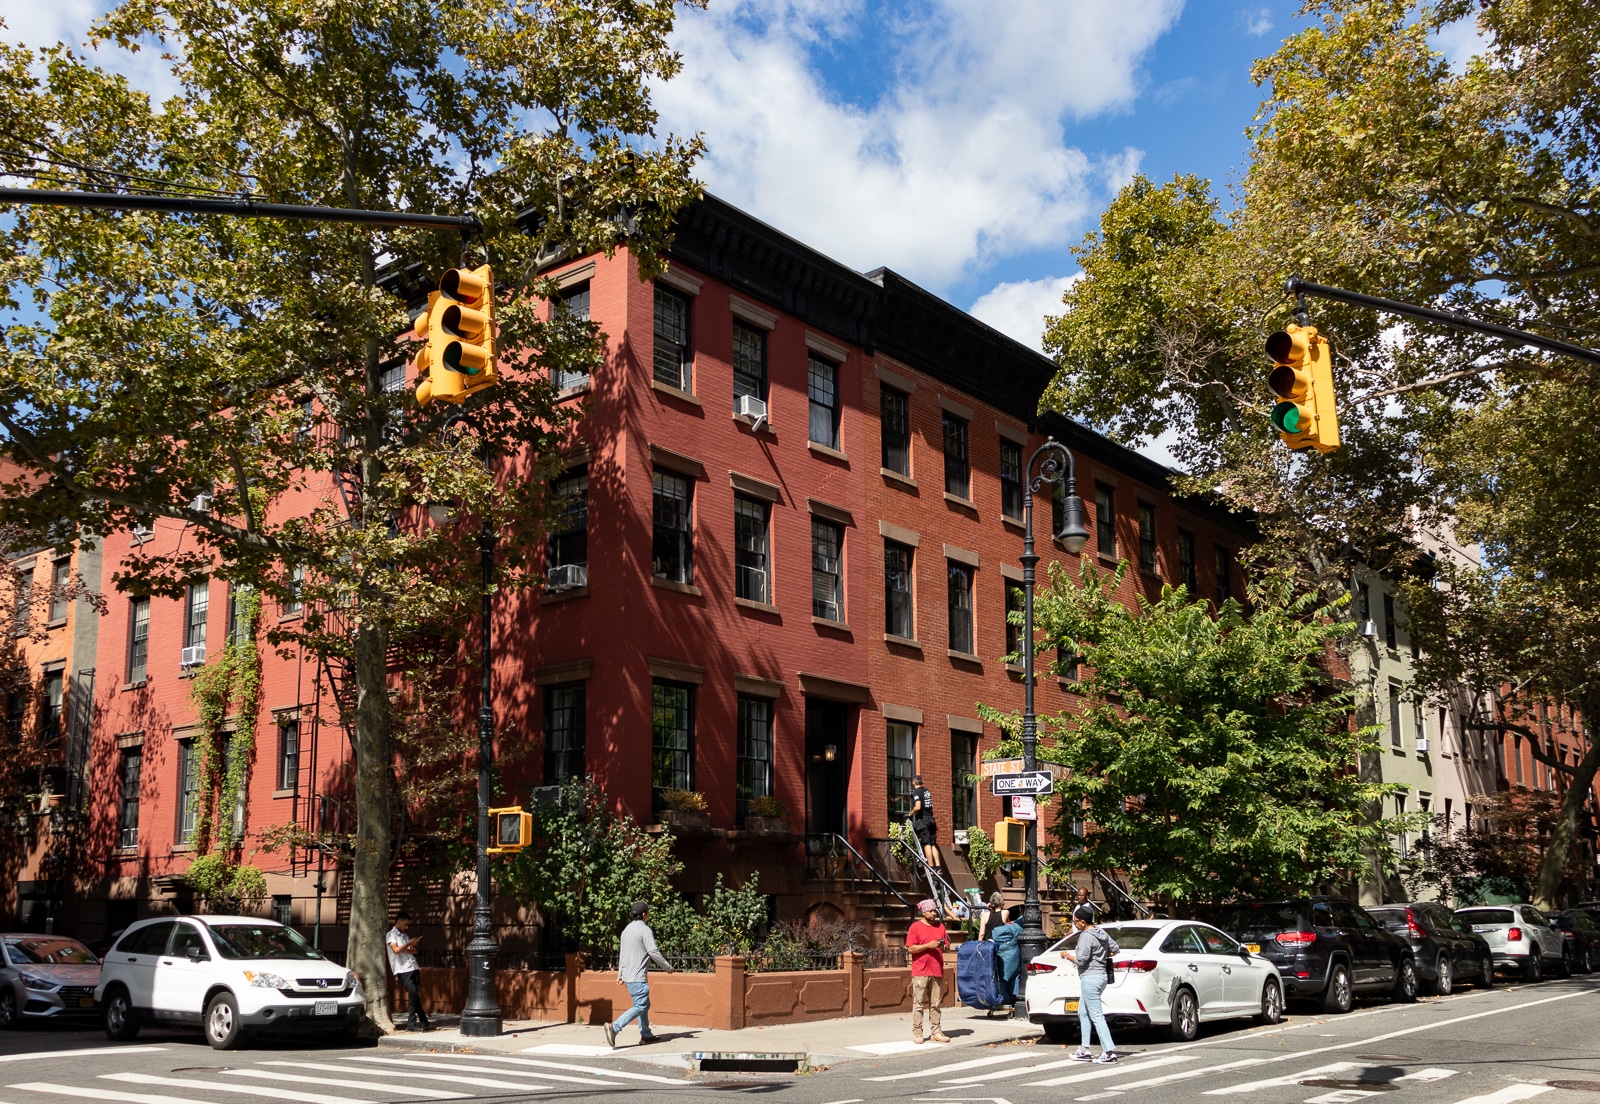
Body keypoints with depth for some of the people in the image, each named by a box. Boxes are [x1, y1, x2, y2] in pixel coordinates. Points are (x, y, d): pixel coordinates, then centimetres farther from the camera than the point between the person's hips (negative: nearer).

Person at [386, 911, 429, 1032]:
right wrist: (409, 944, -7)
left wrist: (404, 949, 0)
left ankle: (411, 1025, 6)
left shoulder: (405, 936, 23)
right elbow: (396, 949, -14)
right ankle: (424, 1023, -11)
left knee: (413, 996, 3)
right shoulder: (391, 935, 2)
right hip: (403, 971, -7)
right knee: (414, 994, -15)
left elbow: (414, 952, 17)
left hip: (413, 968, 7)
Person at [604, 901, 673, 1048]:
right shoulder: (645, 930, -12)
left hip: (628, 975, 9)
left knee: (644, 1005, 17)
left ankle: (645, 1035, 18)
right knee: (640, 1007, -10)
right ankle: (614, 1028, -22)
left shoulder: (627, 929, 14)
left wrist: (620, 974, 20)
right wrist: (668, 967, -4)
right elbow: (653, 952, -16)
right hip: (638, 977, -9)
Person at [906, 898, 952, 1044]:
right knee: (919, 1003, -4)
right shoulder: (915, 927, -1)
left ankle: (936, 1032, 10)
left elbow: (947, 946, 19)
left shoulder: (940, 927, 14)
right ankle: (917, 1032, -1)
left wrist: (943, 946, -4)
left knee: (935, 1004, 7)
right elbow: (910, 948, -8)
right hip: (920, 972, -5)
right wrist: (928, 945, -15)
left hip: (937, 971, 5)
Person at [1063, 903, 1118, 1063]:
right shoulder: (1101, 932, 10)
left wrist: (1069, 956, -4)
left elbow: (1081, 959, -21)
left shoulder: (1086, 936, -17)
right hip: (1101, 976, 10)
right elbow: (1115, 949, 16)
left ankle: (1109, 1053, -10)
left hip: (1090, 978, -10)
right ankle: (1084, 1051, 20)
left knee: (1096, 1016, -7)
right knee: (1083, 1013, 17)